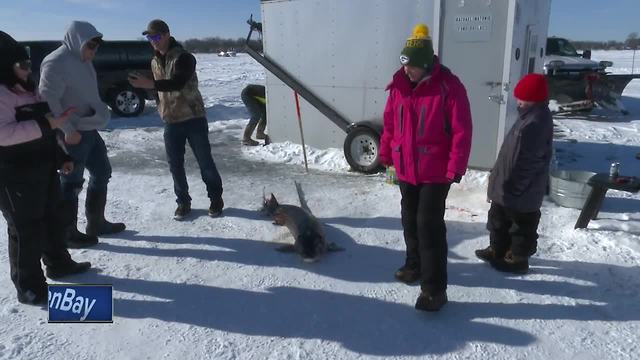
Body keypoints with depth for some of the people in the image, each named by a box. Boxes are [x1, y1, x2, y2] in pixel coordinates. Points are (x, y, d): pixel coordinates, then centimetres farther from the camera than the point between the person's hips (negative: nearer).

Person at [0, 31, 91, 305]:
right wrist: (47, 124, -31)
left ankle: (58, 264, 36)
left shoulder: (28, 90, 16)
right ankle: (29, 286, 11)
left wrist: (61, 158, 18)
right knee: (26, 229, -1)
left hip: (43, 168, 10)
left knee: (53, 219, 19)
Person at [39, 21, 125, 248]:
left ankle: (96, 223, 28)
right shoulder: (57, 63, -17)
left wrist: (99, 115, 14)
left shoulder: (82, 60, 12)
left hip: (89, 130, 10)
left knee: (102, 173, 16)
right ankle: (68, 234, 13)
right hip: (72, 134, -10)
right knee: (72, 183, 0)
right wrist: (68, 130, -23)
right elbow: (47, 99, -23)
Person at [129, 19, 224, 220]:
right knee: (175, 165, 7)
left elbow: (177, 83, -30)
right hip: (170, 121, 6)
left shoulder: (184, 57, -13)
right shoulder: (154, 62, 12)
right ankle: (183, 202, 20)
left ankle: (216, 199, 17)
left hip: (193, 118, -6)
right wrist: (161, 108, 16)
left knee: (205, 161, 1)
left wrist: (150, 84, -41)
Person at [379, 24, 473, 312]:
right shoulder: (399, 85, 2)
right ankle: (415, 264, 39)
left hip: (436, 172, -6)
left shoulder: (449, 86, -14)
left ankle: (434, 288, 2)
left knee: (429, 225, -7)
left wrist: (456, 167, -18)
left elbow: (462, 131, -14)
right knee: (410, 220, 18)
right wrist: (386, 153, 13)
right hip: (405, 169, 6)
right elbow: (390, 122, 12)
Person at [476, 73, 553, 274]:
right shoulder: (532, 116, 9)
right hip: (513, 187, 11)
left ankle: (518, 258, 20)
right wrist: (504, 182, 21)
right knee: (500, 217, 22)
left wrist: (513, 186, -22)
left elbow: (527, 161, -27)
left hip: (522, 191, -11)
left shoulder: (537, 122, -25)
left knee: (522, 225, 6)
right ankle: (498, 249, 36)